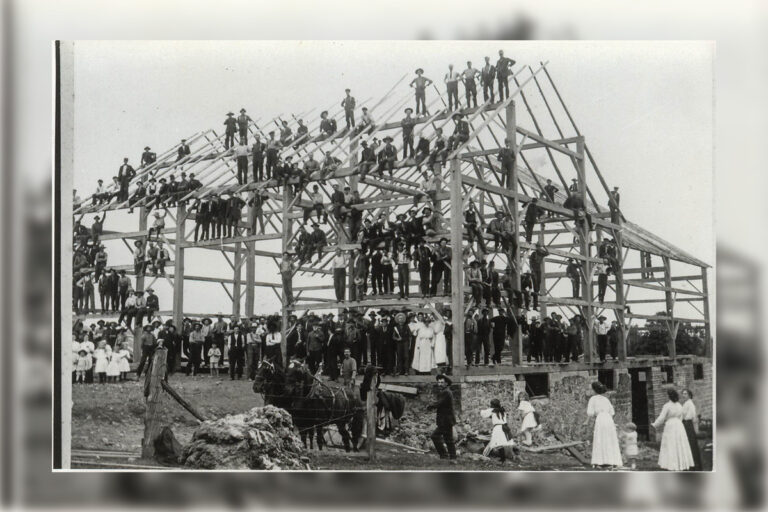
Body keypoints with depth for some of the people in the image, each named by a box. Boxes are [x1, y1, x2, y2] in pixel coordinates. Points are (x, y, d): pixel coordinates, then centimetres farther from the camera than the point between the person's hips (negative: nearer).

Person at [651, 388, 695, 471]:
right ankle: (681, 468, 11)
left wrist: (654, 425, 7)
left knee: (670, 449, -2)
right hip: (680, 428, 6)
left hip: (670, 428, -6)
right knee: (679, 448, 10)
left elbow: (661, 418, -11)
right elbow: (680, 418, 16)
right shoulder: (680, 406, 8)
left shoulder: (667, 406, -12)